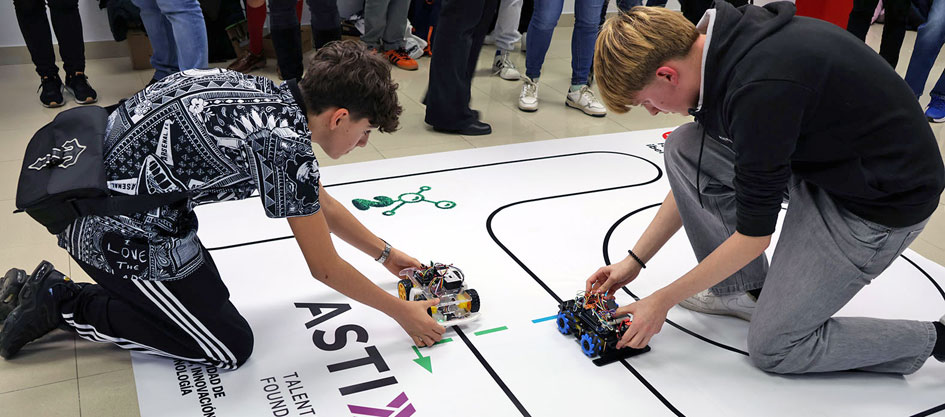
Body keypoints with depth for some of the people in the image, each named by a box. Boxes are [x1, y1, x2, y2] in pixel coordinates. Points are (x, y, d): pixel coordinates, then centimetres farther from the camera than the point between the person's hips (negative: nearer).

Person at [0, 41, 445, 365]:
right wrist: (402, 312, 1)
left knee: (208, 293, 23)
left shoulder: (274, 97, 2)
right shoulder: (287, 145, -25)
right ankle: (62, 304, 7)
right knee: (230, 348, 3)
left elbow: (320, 203, 17)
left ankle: (52, 288, 22)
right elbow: (325, 269, -12)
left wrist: (385, 253, 25)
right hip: (119, 231, -9)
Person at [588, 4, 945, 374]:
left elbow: (753, 236, -22)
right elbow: (697, 178, 8)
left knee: (772, 348, -2)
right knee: (684, 149, -2)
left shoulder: (761, 89, -33)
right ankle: (748, 291, 10)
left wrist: (663, 300, -11)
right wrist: (635, 260, 9)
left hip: (886, 200, -8)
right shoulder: (723, 45, -5)